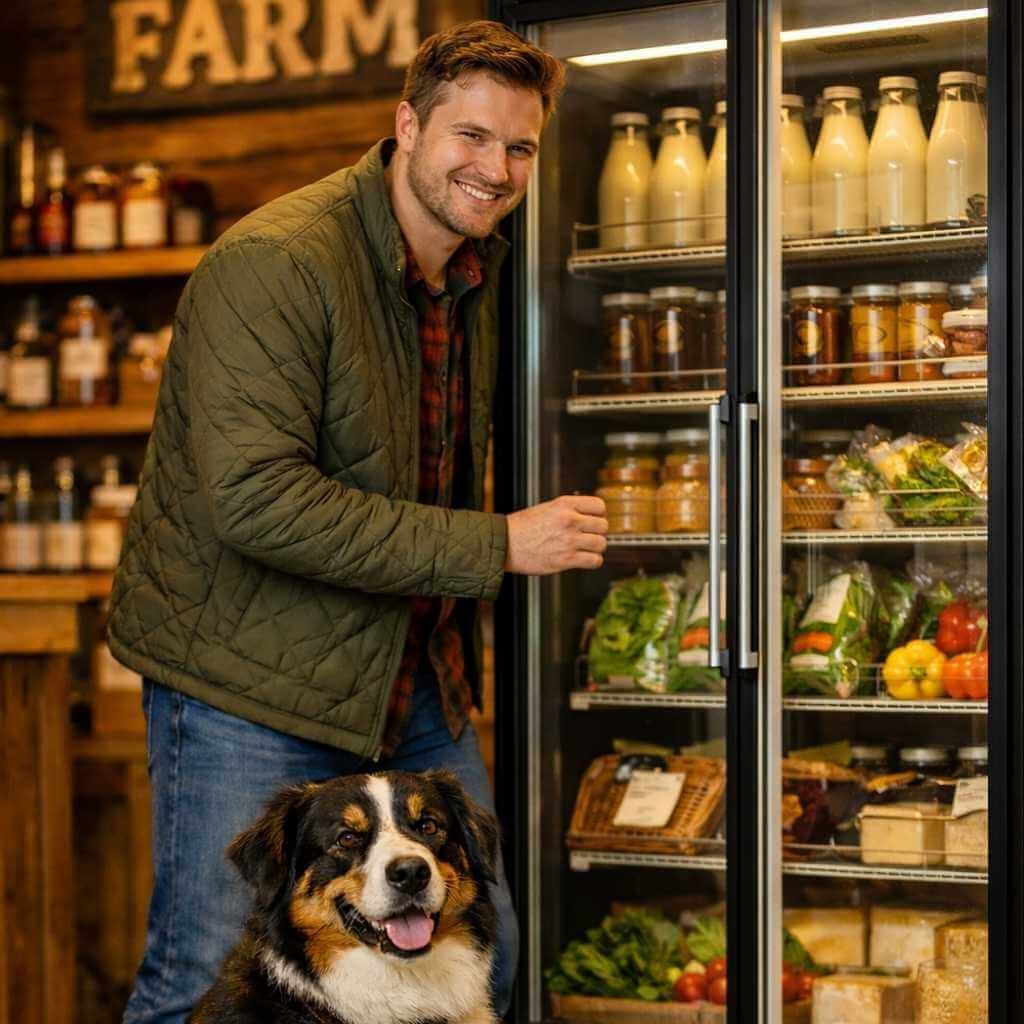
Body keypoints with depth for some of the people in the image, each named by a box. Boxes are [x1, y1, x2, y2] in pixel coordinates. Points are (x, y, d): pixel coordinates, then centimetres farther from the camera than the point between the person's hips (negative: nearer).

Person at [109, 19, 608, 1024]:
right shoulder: (276, 261, -20)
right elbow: (255, 500, -29)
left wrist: (458, 637, 10)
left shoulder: (475, 273, 8)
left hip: (412, 675, 8)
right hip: (247, 678, -8)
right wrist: (495, 546, -25)